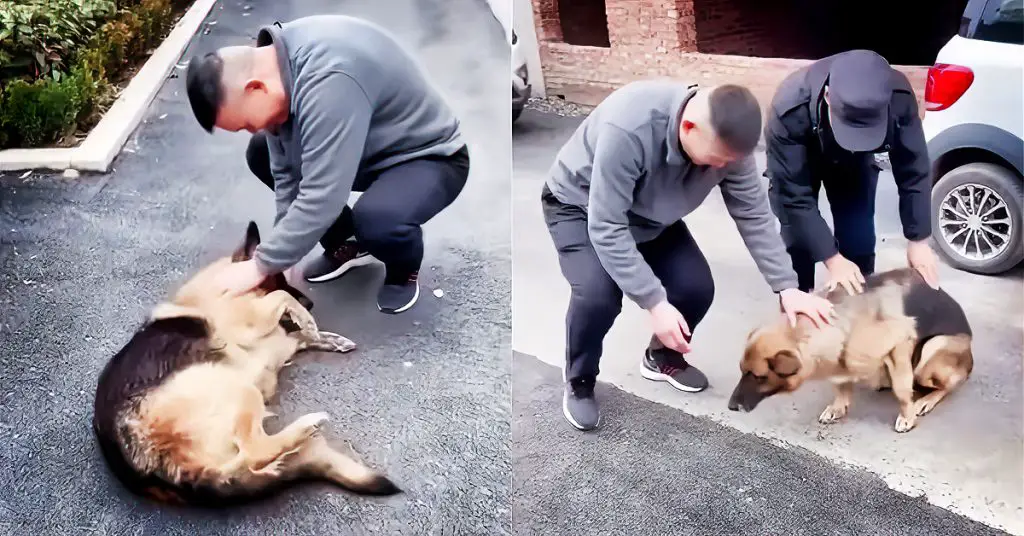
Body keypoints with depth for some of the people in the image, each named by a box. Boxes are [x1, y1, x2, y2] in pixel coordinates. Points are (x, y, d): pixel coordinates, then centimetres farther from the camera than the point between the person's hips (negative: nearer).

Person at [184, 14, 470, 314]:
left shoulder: (328, 80, -37)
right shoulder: (272, 63, -9)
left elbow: (322, 196, -38)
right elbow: (286, 172, -5)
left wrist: (262, 266, -28)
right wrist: (281, 256, -9)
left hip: (430, 157, -8)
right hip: (372, 147, 8)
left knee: (376, 220, -37)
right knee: (261, 153, 1)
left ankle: (404, 267, -1)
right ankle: (346, 243, 14)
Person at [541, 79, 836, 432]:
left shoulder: (727, 139, -23)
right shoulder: (629, 128, -42)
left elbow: (754, 215, -13)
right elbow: (607, 228, -37)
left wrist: (786, 287, -20)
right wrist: (655, 303, -37)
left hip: (649, 213, 5)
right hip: (579, 206, -5)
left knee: (696, 286, -10)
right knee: (598, 294, -28)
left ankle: (663, 358, 22)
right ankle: (579, 383, 1)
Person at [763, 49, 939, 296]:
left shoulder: (898, 97, -37)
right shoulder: (790, 109, -45)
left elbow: (913, 171, -22)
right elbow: (794, 195, -37)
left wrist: (918, 239, -22)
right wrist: (831, 258, -36)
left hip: (855, 162, 3)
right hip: (798, 162, -2)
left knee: (860, 242, 2)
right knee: (798, 246, -7)